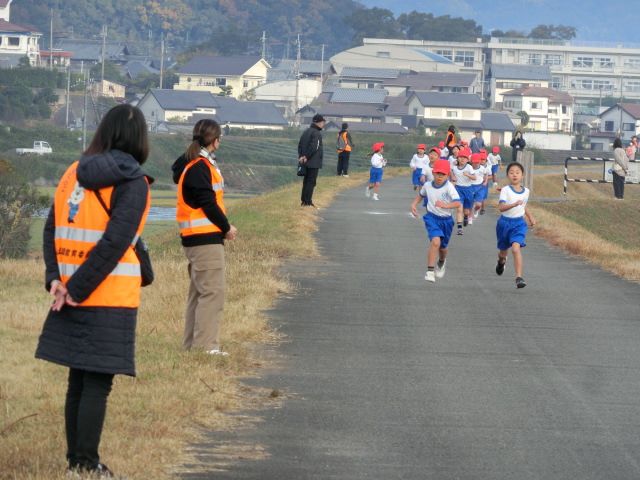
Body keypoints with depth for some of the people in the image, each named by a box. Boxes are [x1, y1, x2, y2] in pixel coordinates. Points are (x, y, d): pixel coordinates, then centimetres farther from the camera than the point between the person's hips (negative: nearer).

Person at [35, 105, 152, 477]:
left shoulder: (75, 173, 9)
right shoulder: (132, 182, -10)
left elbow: (53, 229, 4)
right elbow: (115, 242, -18)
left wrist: (55, 278, -2)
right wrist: (78, 288, -14)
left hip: (73, 296, 6)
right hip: (109, 298, -6)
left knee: (79, 378, 14)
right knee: (97, 383, -1)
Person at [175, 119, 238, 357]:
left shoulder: (198, 164, 16)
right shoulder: (199, 167, -14)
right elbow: (208, 203, -17)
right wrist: (227, 227, -5)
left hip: (197, 239, 11)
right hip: (206, 239, -11)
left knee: (199, 292, 15)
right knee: (212, 292, -10)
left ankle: (192, 344, 21)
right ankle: (205, 345, -12)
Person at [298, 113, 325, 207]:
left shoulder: (306, 132, 14)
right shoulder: (317, 133, -15)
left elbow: (300, 145, 12)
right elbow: (314, 147, -23)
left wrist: (301, 156, 3)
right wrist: (306, 157, -15)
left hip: (306, 162, 8)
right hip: (314, 163, -8)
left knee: (306, 181, 15)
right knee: (311, 182, -4)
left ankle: (303, 201, 18)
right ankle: (308, 202, -4)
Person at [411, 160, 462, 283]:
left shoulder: (449, 187, -15)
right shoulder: (427, 185, -2)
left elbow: (457, 203, -25)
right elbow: (421, 195, 21)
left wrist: (445, 205, -41)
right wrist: (414, 204, 7)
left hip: (446, 219, 0)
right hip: (432, 217, 0)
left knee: (443, 247, 18)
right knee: (435, 241, -24)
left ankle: (441, 263, 53)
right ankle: (430, 270, -19)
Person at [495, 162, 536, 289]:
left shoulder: (526, 191, 1)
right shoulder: (505, 190, -14)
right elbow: (501, 207, -27)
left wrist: (530, 217, 20)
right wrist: (514, 204, -41)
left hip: (519, 223, 1)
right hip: (505, 222, -1)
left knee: (516, 248, -21)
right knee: (504, 250, 20)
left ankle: (519, 277, -24)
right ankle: (501, 261, 59)